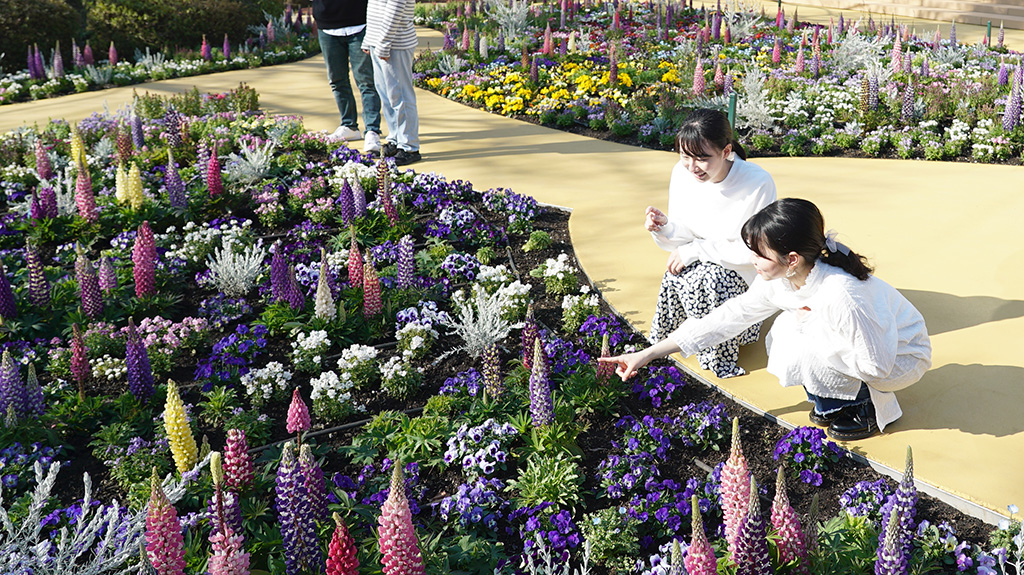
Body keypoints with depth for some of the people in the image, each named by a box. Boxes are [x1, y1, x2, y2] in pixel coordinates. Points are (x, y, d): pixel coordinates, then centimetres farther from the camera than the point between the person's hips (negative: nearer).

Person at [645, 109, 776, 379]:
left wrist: (697, 250, -25)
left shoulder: (759, 184, -27)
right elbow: (686, 238, -2)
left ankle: (720, 354, -8)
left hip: (745, 272, -4)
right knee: (674, 278, -26)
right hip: (703, 266, 4)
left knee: (707, 279, -32)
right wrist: (665, 227, -26)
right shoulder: (682, 173, -11)